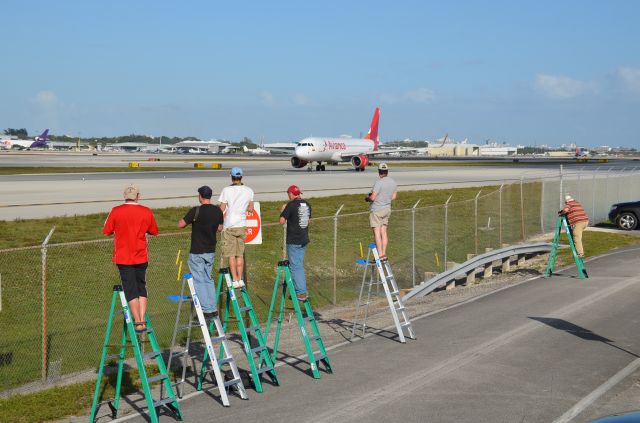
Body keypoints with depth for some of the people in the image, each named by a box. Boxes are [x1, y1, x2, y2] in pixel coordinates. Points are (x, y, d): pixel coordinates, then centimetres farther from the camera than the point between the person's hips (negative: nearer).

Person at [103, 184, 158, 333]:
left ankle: (138, 322, -1)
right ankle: (142, 320, 8)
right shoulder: (146, 212, -3)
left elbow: (107, 231, -2)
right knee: (142, 288, 15)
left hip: (123, 258, -2)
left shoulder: (116, 211, -9)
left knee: (131, 290, 2)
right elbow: (154, 231, 8)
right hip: (141, 257, 2)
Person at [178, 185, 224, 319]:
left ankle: (207, 310, 1)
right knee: (208, 279, 16)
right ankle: (213, 309, 14)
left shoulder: (196, 211, -16)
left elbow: (180, 225, -9)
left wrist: (191, 221, 8)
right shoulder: (218, 211, 1)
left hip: (197, 252, -6)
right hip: (211, 251, 6)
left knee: (199, 281, 2)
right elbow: (220, 229, 13)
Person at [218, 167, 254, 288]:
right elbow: (251, 209, 10)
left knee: (231, 255, 1)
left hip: (229, 225, -3)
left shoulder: (227, 190, -9)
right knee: (240, 254, 11)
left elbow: (221, 209, -8)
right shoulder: (249, 191, 2)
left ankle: (235, 280, -1)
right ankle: (240, 279, 12)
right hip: (242, 225, 4)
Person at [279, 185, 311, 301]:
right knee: (299, 265, 17)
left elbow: (282, 221, -17)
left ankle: (301, 293, -5)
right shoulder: (306, 204, 8)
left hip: (293, 241, -7)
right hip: (304, 240, 7)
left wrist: (283, 210, 1)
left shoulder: (291, 205, -14)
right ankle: (302, 290, 21)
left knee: (295, 266, -3)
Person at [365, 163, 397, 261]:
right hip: (387, 209, 7)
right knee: (383, 232, 11)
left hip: (377, 210, -7)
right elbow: (393, 197, 14)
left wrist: (367, 198, 2)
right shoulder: (393, 182, 5)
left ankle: (380, 256, -6)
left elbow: (372, 198, -20)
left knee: (377, 233, -4)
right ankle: (384, 254, 13)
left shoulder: (379, 183, -19)